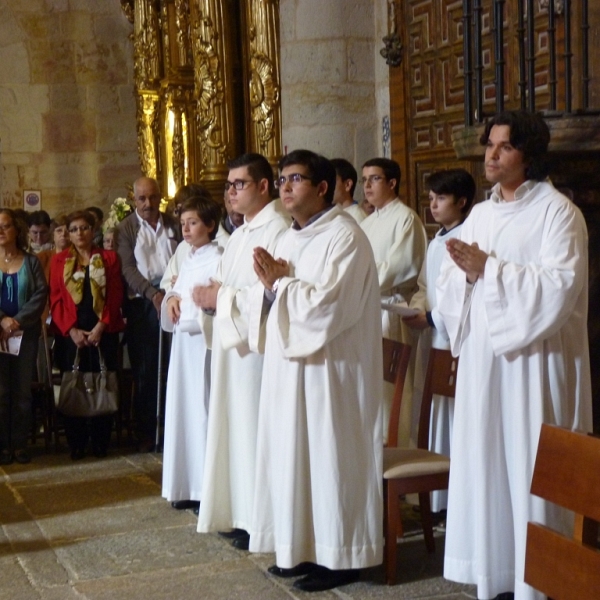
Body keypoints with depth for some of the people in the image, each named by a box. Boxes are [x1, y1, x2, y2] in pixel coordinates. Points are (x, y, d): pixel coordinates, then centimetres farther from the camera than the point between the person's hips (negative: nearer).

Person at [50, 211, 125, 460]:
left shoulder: (109, 258, 8)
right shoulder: (58, 261, 10)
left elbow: (115, 297, 1)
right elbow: (56, 300, 4)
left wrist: (100, 327, -11)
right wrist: (72, 330, -9)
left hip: (103, 332, 0)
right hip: (70, 333, 1)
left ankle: (101, 442, 7)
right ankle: (76, 444, 7)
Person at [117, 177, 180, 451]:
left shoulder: (173, 225, 11)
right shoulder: (126, 228, 4)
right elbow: (128, 269, -5)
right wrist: (153, 294, -17)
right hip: (142, 305, -1)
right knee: (145, 370, 3)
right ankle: (145, 433, 11)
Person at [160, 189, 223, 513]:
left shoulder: (217, 259, -10)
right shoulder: (187, 260, 16)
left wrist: (184, 303, -13)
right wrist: (172, 298, -1)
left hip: (204, 341, -8)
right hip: (183, 341, 8)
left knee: (203, 408, -6)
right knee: (183, 409, 9)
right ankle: (189, 485, 17)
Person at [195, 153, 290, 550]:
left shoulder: (278, 230, -13)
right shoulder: (240, 234, 19)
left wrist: (222, 298, -17)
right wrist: (214, 294, 4)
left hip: (258, 345, -10)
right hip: (232, 343, 10)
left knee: (256, 426, -5)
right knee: (235, 425, 11)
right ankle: (240, 512, 20)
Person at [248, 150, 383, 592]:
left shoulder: (344, 236, -13)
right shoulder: (289, 239, 14)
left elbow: (330, 305, -23)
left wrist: (281, 281, -13)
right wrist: (272, 283, -4)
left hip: (329, 369, -9)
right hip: (292, 364, 9)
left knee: (329, 455, -3)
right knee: (295, 454, 11)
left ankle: (339, 557, 7)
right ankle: (303, 547, 22)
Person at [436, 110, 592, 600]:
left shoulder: (556, 211, -6)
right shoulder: (480, 215, 14)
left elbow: (560, 285, -18)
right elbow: (448, 288, 11)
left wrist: (489, 268, -17)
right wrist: (467, 273, -11)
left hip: (532, 362, -6)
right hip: (482, 359, 7)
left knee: (530, 470, -3)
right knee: (485, 465, 9)